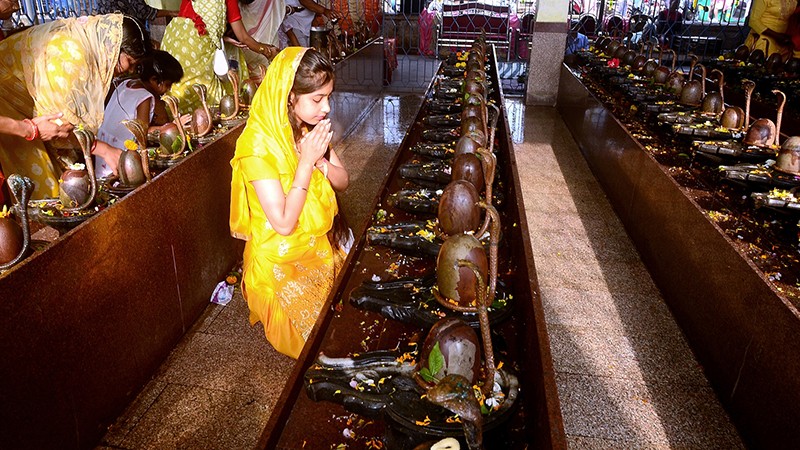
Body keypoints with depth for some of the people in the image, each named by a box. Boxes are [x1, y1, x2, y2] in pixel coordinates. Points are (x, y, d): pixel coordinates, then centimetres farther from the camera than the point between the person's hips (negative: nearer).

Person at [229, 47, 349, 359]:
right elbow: (284, 223, -28)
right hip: (282, 262, -7)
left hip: (320, 245, 7)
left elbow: (343, 182, 2)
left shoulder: (311, 127, -3)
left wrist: (321, 161, -19)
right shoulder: (258, 145, -26)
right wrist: (306, 162, -29)